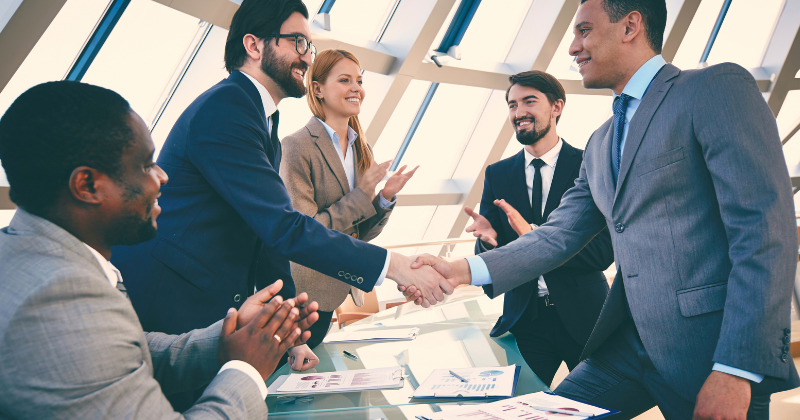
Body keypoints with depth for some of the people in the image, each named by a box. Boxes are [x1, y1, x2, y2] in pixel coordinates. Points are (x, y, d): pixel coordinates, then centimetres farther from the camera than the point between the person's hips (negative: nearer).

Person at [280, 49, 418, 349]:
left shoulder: (361, 149, 8)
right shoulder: (298, 146, -15)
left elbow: (362, 233, 11)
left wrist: (385, 198, -7)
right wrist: (361, 196, -19)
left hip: (339, 288, 7)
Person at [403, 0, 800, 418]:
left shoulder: (718, 88, -7)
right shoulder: (600, 144, 18)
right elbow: (557, 237, 15)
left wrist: (735, 371, -20)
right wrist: (464, 270, 1)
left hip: (710, 347, -7)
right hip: (630, 342, 7)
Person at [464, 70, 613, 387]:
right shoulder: (497, 174, 6)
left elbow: (603, 251, -14)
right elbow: (487, 256, 5)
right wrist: (487, 240, -19)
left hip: (583, 316, -2)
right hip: (524, 320, 2)